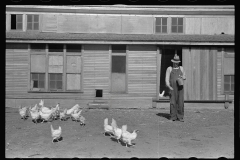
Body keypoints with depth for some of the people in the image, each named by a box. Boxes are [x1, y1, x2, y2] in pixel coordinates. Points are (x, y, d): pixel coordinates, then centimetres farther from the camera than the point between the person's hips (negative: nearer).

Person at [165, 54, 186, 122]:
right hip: (172, 88, -2)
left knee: (180, 102, -4)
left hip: (180, 88, 2)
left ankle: (180, 117, 3)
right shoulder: (169, 69, 6)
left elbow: (184, 77, 24)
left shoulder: (181, 68, 14)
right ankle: (173, 117, 2)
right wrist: (169, 87, -18)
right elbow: (167, 79, -2)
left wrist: (183, 77, -1)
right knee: (173, 102, -5)